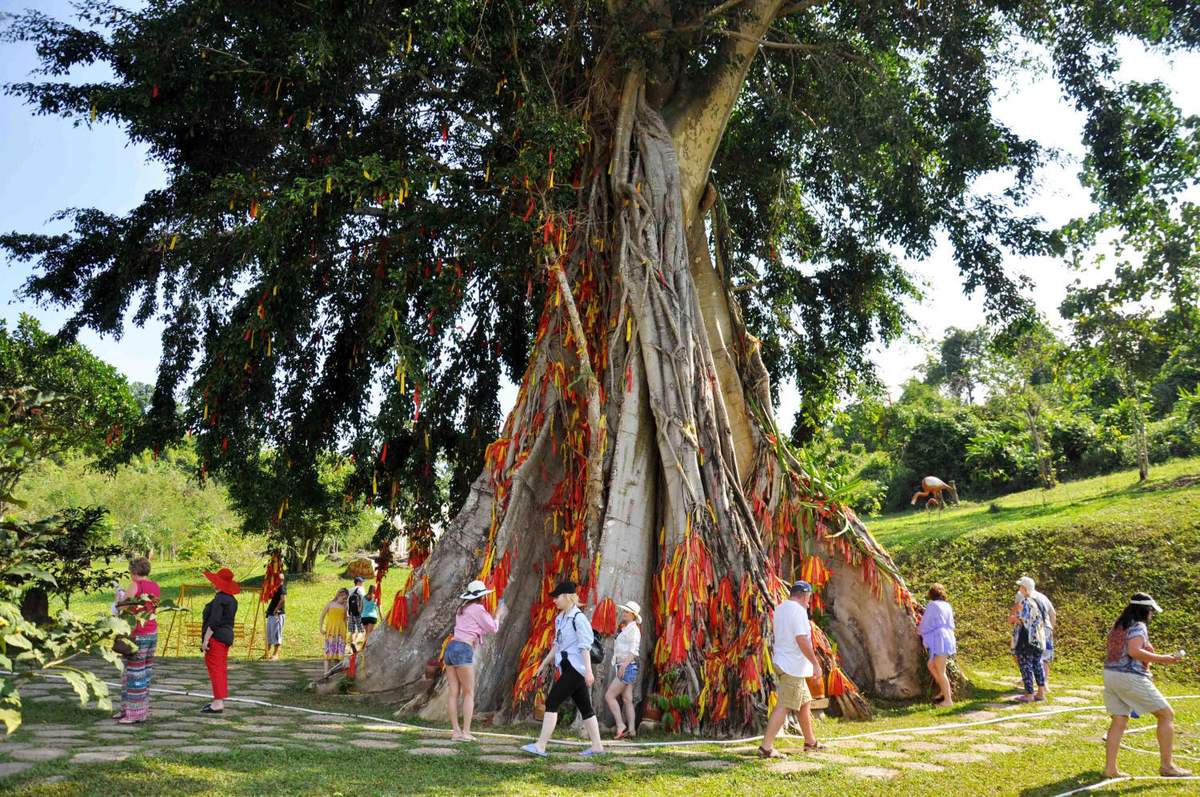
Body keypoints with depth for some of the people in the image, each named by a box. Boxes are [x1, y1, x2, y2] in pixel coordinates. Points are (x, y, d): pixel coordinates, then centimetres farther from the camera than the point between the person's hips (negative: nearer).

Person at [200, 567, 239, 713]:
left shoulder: (219, 599, -16)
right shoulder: (231, 599, 13)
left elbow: (214, 622, -21)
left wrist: (205, 640, -19)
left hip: (216, 637, -10)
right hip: (227, 636, 10)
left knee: (215, 668, -8)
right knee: (221, 669, 14)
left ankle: (217, 703, -9)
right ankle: (220, 701, 20)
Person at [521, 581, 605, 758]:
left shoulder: (578, 618, -13)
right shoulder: (560, 618, 13)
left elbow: (585, 646, -18)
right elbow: (557, 644, 22)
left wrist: (588, 670, -23)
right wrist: (546, 662, 22)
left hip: (576, 668, -9)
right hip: (568, 668, 9)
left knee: (552, 702, -10)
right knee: (584, 707, 11)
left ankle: (540, 746, -9)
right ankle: (597, 746, 17)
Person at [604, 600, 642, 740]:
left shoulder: (633, 629, -9)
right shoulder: (625, 629, 19)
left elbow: (633, 650, -19)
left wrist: (624, 665, -28)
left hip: (627, 668, -9)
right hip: (623, 669, 9)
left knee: (609, 696, -10)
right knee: (627, 700, 5)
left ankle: (621, 725, -10)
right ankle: (631, 730, 4)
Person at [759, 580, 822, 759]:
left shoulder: (780, 609, 13)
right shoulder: (798, 610, -15)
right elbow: (801, 640, -23)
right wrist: (816, 663, -18)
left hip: (782, 662, 10)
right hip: (793, 666, -10)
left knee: (805, 702, 20)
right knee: (784, 706, -9)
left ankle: (810, 741, 32)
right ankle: (766, 747, -10)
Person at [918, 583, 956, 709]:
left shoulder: (932, 605, -10)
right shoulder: (946, 606, 13)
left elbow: (925, 624, -5)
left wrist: (919, 630, 17)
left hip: (940, 641, -8)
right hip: (948, 639, 8)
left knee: (940, 671, -2)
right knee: (931, 665, 18)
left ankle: (948, 700, 1)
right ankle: (945, 690, 19)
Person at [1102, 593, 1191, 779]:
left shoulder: (1118, 626, 16)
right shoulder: (1138, 626, -9)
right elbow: (1134, 651, -23)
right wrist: (1162, 659, -18)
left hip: (1109, 674, 8)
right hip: (1131, 677, -8)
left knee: (1119, 721, 11)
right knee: (1166, 714, 5)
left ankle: (1110, 768, 7)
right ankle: (1166, 765, 5)